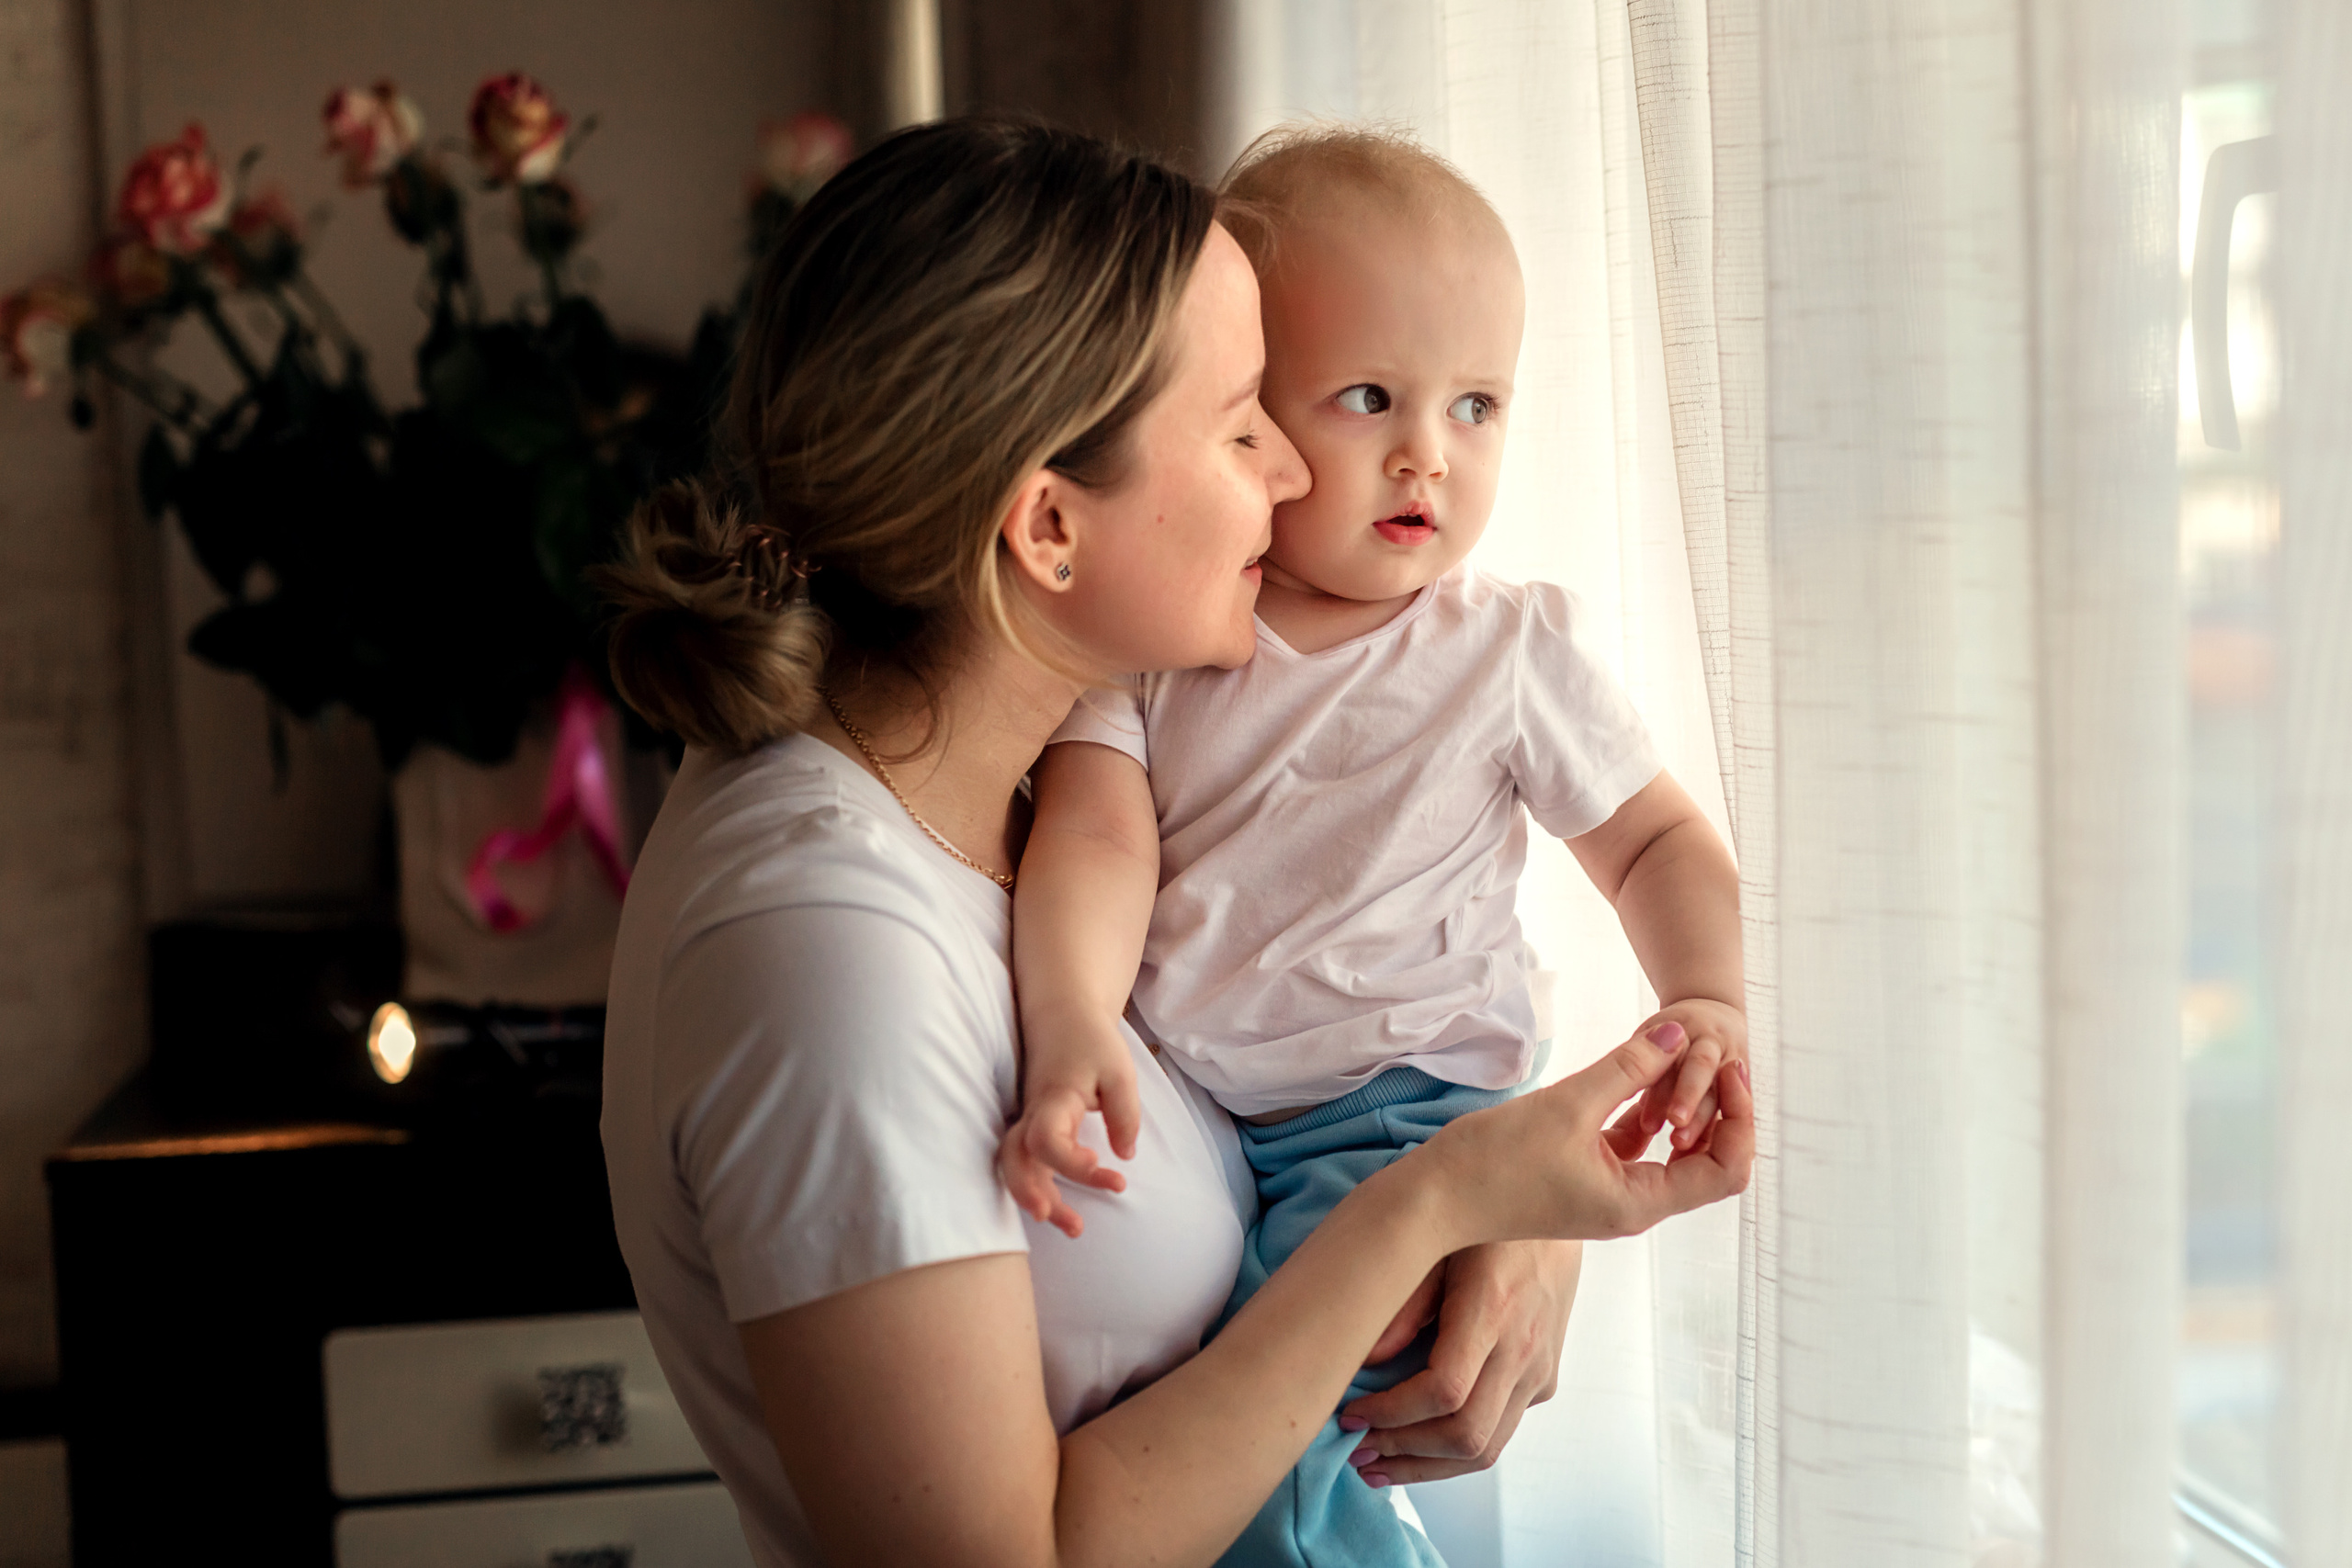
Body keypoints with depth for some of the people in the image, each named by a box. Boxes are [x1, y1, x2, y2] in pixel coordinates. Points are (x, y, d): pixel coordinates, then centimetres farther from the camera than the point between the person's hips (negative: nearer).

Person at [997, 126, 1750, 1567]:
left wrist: (1708, 1001, -11)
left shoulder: (1511, 651, 0)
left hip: (1397, 1109, -4)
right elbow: (1099, 837, -11)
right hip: (1168, 1108, 4)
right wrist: (1072, 1027, -30)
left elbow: (1657, 839, 8)